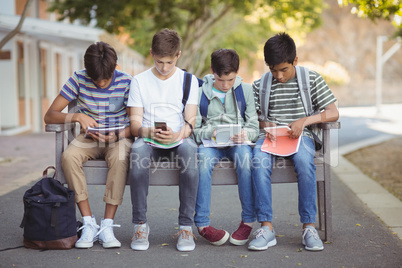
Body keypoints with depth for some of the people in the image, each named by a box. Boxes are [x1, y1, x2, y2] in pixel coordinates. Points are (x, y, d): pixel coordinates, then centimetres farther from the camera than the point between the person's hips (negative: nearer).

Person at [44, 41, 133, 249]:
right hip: (89, 138, 2)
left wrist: (116, 136, -27)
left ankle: (107, 225, -31)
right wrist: (78, 116, -24)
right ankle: (89, 224, -26)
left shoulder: (126, 82, -8)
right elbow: (49, 116, -6)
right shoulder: (79, 79, -4)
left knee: (119, 158, -38)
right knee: (69, 156, -32)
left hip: (119, 137, -2)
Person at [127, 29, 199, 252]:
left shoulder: (189, 80, 10)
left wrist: (178, 135, -24)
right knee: (138, 151, -36)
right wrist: (149, 132, -21)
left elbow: (190, 120, 0)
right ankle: (140, 224, -27)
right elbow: (135, 122, 3)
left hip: (179, 140, 0)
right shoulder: (139, 81, 11)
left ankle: (186, 226, -30)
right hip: (149, 140, 0)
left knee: (190, 150, -37)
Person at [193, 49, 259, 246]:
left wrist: (245, 134, -20)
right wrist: (211, 132, -20)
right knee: (203, 158, -35)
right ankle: (202, 223, -29)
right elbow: (194, 129, 1)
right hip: (209, 143, 0)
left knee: (244, 154, -35)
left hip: (237, 143, 0)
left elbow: (254, 128, 4)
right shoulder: (200, 92, 4)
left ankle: (248, 220, -25)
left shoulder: (246, 90, 8)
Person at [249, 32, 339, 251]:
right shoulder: (260, 85, 11)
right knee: (259, 160, -34)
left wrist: (305, 120, -15)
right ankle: (266, 227, -31)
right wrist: (264, 124, -6)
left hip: (300, 136, -1)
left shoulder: (312, 79, 6)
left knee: (304, 160, -37)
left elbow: (333, 113, 0)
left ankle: (309, 227, -29)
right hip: (270, 136, 1)